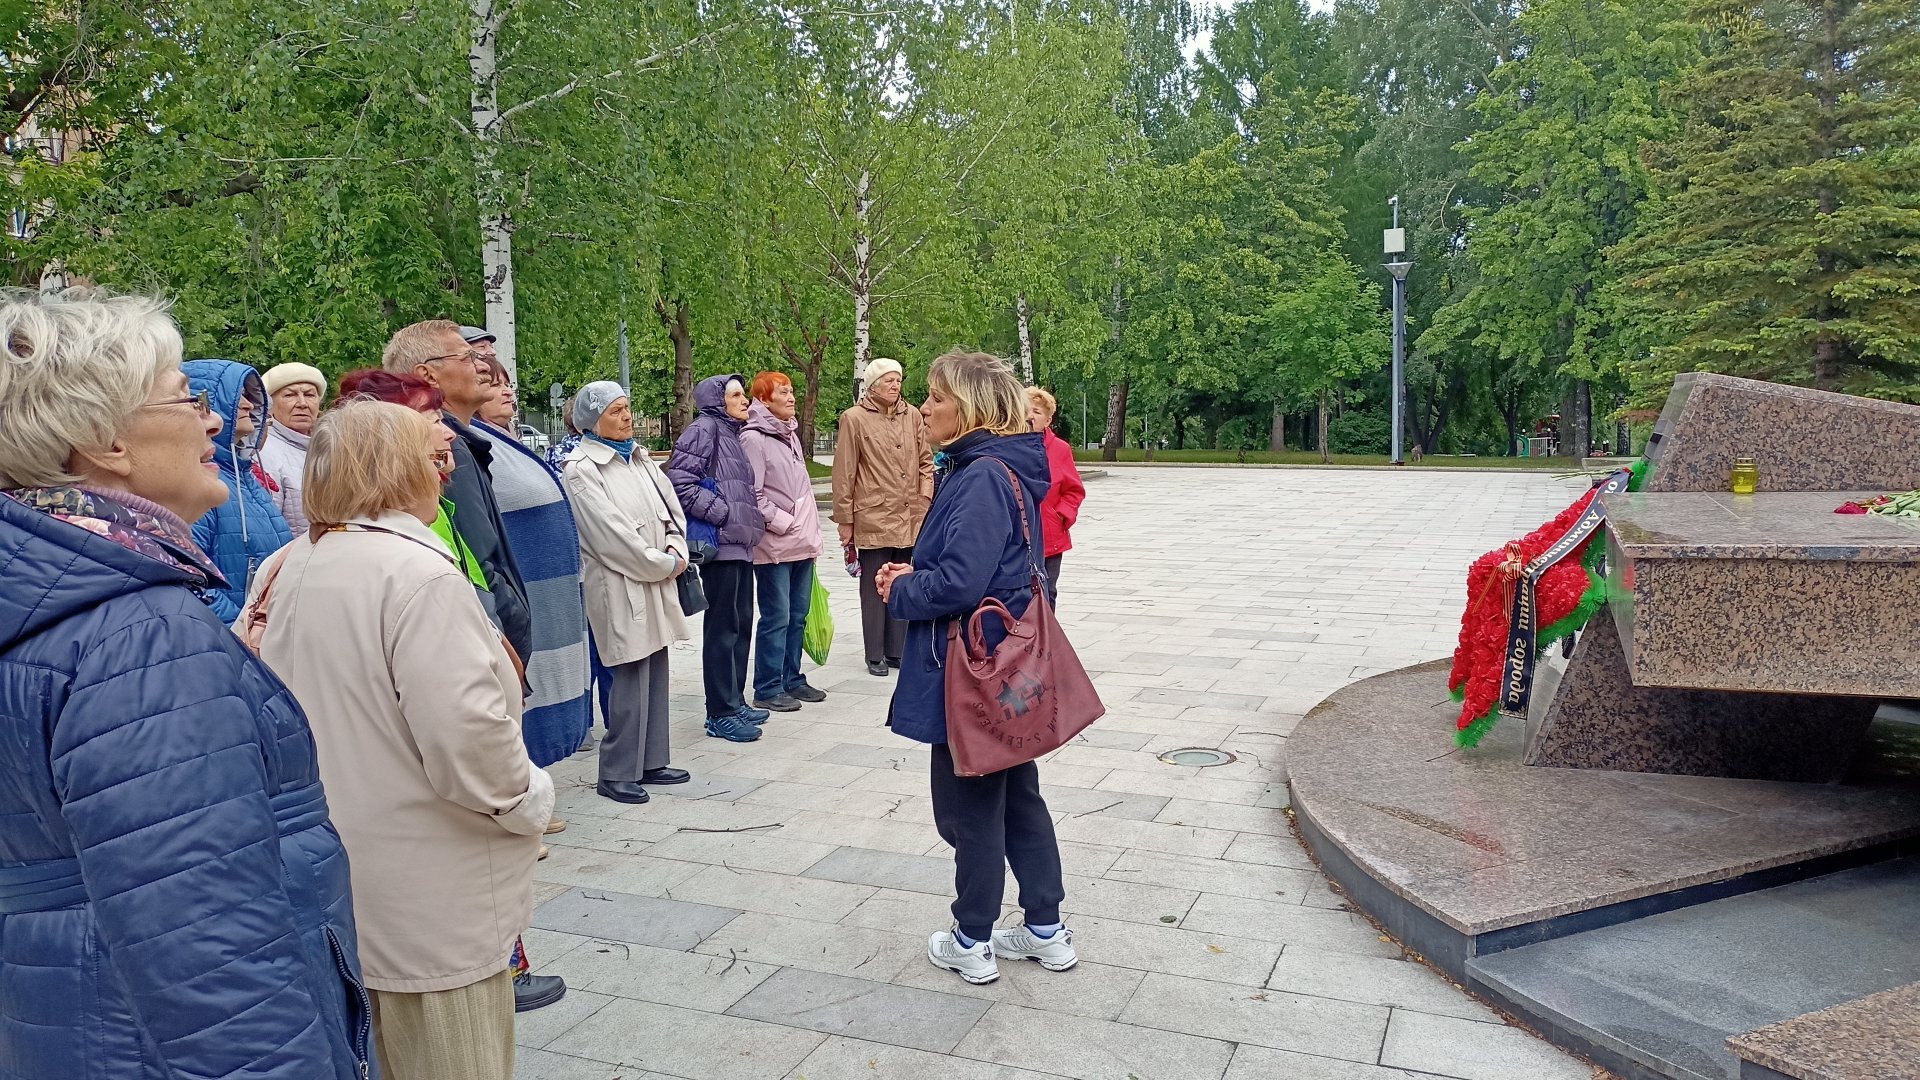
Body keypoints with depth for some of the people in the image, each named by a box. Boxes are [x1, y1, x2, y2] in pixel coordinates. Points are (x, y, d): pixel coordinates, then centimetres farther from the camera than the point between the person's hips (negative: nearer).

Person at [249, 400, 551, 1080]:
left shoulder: (297, 569, 4)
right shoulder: (418, 574, -22)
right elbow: (467, 738, -27)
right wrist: (531, 798, -10)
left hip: (337, 883, 8)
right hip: (427, 903, -8)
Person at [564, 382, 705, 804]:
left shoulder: (639, 457, 14)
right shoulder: (582, 469, -11)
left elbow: (671, 508, 15)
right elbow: (612, 534, -16)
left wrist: (676, 551, -3)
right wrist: (663, 564, -10)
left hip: (657, 584, 8)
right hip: (621, 587, -8)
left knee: (655, 674, 11)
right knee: (631, 680, -6)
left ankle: (651, 762, 22)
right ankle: (617, 774, 5)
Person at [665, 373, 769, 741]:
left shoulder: (731, 433, 19)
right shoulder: (704, 429, -9)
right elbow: (680, 480, -19)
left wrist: (752, 521, 14)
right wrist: (721, 513, -18)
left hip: (740, 545, 9)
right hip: (720, 544, -9)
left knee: (741, 624, 14)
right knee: (722, 627, -5)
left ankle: (735, 702, 24)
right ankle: (720, 714, 2)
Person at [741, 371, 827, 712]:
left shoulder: (791, 434, 16)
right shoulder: (753, 438, -11)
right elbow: (753, 495, -17)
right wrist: (783, 523, -14)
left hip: (802, 543, 8)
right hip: (774, 546, -8)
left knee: (798, 616, 14)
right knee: (776, 618, -4)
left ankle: (792, 680, 24)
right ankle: (767, 690, 5)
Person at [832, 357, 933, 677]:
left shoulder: (912, 416, 7)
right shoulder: (854, 418, -6)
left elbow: (925, 462, 14)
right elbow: (843, 473, -5)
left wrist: (924, 501, 4)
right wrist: (845, 519, -5)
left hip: (910, 518, 4)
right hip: (872, 518, -4)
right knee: (874, 588, 4)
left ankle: (897, 650, 22)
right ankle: (875, 656, 13)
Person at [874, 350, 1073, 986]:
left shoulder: (983, 477, -22)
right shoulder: (997, 469, 10)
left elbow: (959, 582, -28)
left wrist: (901, 593, -9)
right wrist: (913, 577, 5)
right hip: (1010, 668, 10)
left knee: (969, 805, 6)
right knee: (1017, 795, 18)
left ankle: (972, 944, 23)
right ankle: (1047, 932, 31)